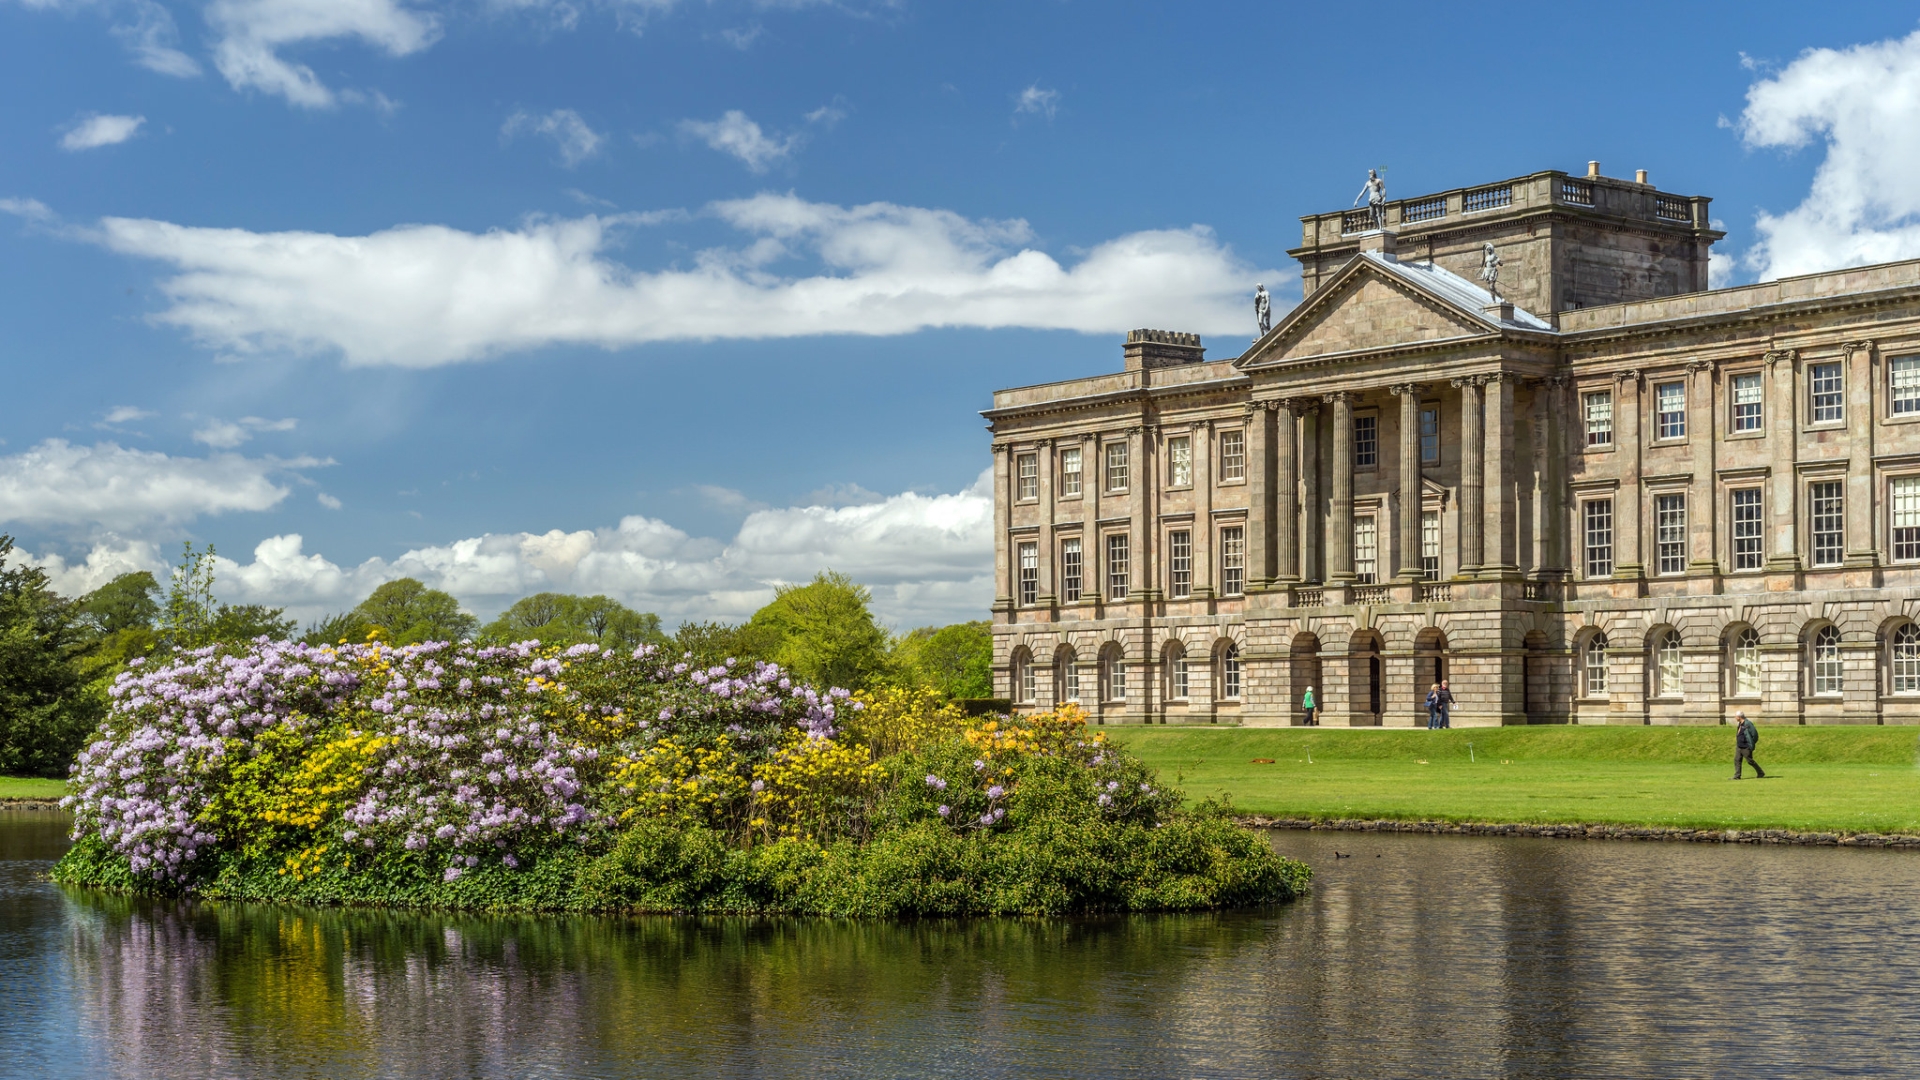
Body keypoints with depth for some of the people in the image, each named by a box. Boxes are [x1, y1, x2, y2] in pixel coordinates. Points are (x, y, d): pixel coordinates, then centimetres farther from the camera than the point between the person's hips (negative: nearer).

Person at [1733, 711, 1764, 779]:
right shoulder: (1740, 724, 10)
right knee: (1737, 760, 2)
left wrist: (1751, 745, -17)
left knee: (1750, 761, 1)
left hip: (1746, 747, -9)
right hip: (1739, 747, 9)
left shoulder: (1747, 724, -19)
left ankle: (1760, 773, 17)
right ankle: (1737, 776, 4)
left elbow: (1755, 734, -19)